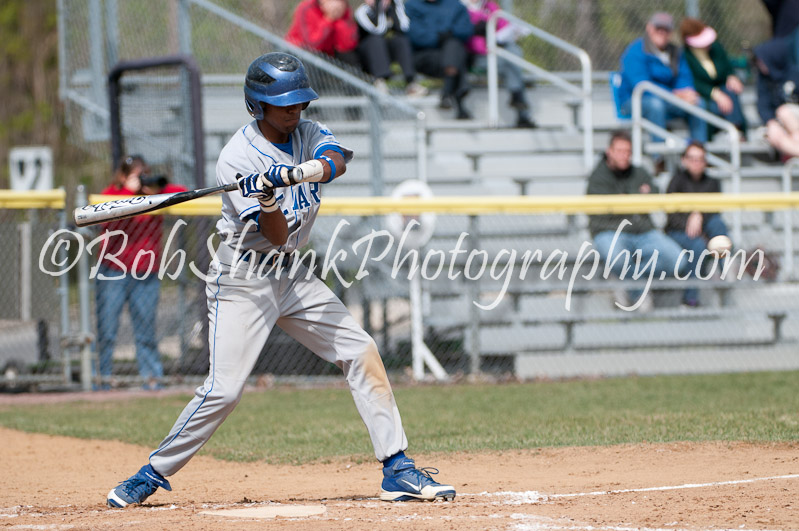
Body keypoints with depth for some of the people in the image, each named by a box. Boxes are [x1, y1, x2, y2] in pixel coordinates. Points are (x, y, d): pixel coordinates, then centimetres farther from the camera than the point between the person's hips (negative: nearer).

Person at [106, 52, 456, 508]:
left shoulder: (308, 135, 4)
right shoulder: (237, 157, -15)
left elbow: (337, 162, -21)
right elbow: (277, 236, -19)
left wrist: (295, 173, -38)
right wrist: (267, 197, -38)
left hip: (293, 277, 6)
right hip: (244, 280, -6)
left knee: (363, 354, -2)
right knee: (225, 389, -14)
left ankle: (398, 470, -1)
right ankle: (155, 472, 1)